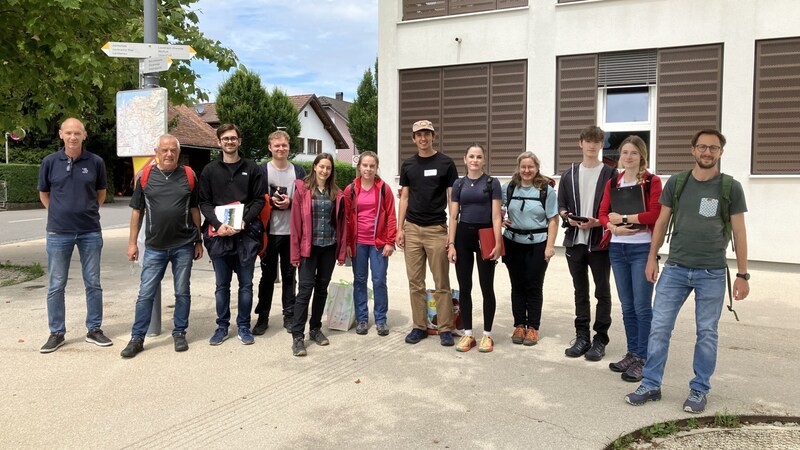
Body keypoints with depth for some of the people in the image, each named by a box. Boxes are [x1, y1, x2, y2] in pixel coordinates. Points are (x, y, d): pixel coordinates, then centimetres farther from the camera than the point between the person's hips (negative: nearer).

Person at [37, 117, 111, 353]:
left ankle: (94, 330, 20)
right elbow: (44, 194, 12)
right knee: (56, 285, 6)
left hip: (90, 231, 0)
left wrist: (89, 212, 9)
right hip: (58, 232, 0)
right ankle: (56, 333, 18)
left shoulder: (96, 162, -2)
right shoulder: (50, 161, -1)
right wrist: (60, 214, 8)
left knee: (93, 283, 8)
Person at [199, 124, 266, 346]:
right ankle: (222, 327, 20)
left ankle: (244, 326, 18)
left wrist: (244, 221, -12)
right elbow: (204, 203, 4)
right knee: (222, 284, 9)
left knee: (246, 284, 6)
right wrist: (218, 224, -12)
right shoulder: (210, 170, 8)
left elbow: (259, 200, 2)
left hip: (246, 234, -1)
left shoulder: (251, 168, 6)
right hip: (218, 235, 1)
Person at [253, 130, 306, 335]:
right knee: (268, 276, 6)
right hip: (269, 232, -1)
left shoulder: (298, 171, 6)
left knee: (289, 276, 10)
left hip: (291, 232, 2)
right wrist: (271, 200, -18)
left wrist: (290, 202, -13)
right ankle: (262, 317, 17)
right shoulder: (262, 170, 1)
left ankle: (289, 316, 20)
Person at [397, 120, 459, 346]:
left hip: (437, 230, -3)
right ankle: (419, 326, 17)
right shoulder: (408, 165, 9)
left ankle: (445, 328, 10)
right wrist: (399, 228, 3)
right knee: (415, 282, 7)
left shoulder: (446, 163, 0)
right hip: (412, 229, 3)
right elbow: (404, 198, 11)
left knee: (441, 283, 1)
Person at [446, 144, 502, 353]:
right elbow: (453, 216, 6)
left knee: (486, 287, 4)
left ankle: (487, 334, 15)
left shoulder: (492, 183, 1)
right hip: (463, 236, 3)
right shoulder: (458, 184, 8)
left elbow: (496, 216, -4)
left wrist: (498, 243, -12)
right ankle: (467, 333, 16)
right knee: (464, 287, 5)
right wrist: (451, 244, -2)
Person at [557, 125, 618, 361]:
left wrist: (598, 222, -18)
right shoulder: (569, 174, 10)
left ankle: (600, 339, 13)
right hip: (574, 240, 4)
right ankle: (582, 336, 20)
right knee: (580, 291, 11)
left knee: (602, 292, 5)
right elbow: (561, 205, 11)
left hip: (600, 241, -3)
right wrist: (568, 217, -9)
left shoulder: (610, 173, 0)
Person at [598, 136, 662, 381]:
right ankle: (632, 353, 22)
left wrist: (623, 218, -10)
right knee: (627, 305, 12)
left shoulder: (652, 181, -2)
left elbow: (654, 213, -14)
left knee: (642, 305, -2)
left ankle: (642, 359, 7)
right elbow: (603, 213, 6)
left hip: (642, 248, -5)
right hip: (617, 248, 5)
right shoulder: (612, 183, 12)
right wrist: (615, 227, -13)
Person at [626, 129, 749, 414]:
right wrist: (652, 257, 6)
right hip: (675, 269, 1)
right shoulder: (676, 183, 5)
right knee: (659, 328, 1)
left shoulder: (731, 188, 1)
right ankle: (651, 385, 12)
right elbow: (662, 222, 10)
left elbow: (739, 233, 3)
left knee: (707, 333, 6)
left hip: (712, 273, -1)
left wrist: (743, 274, 1)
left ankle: (699, 390, 21)